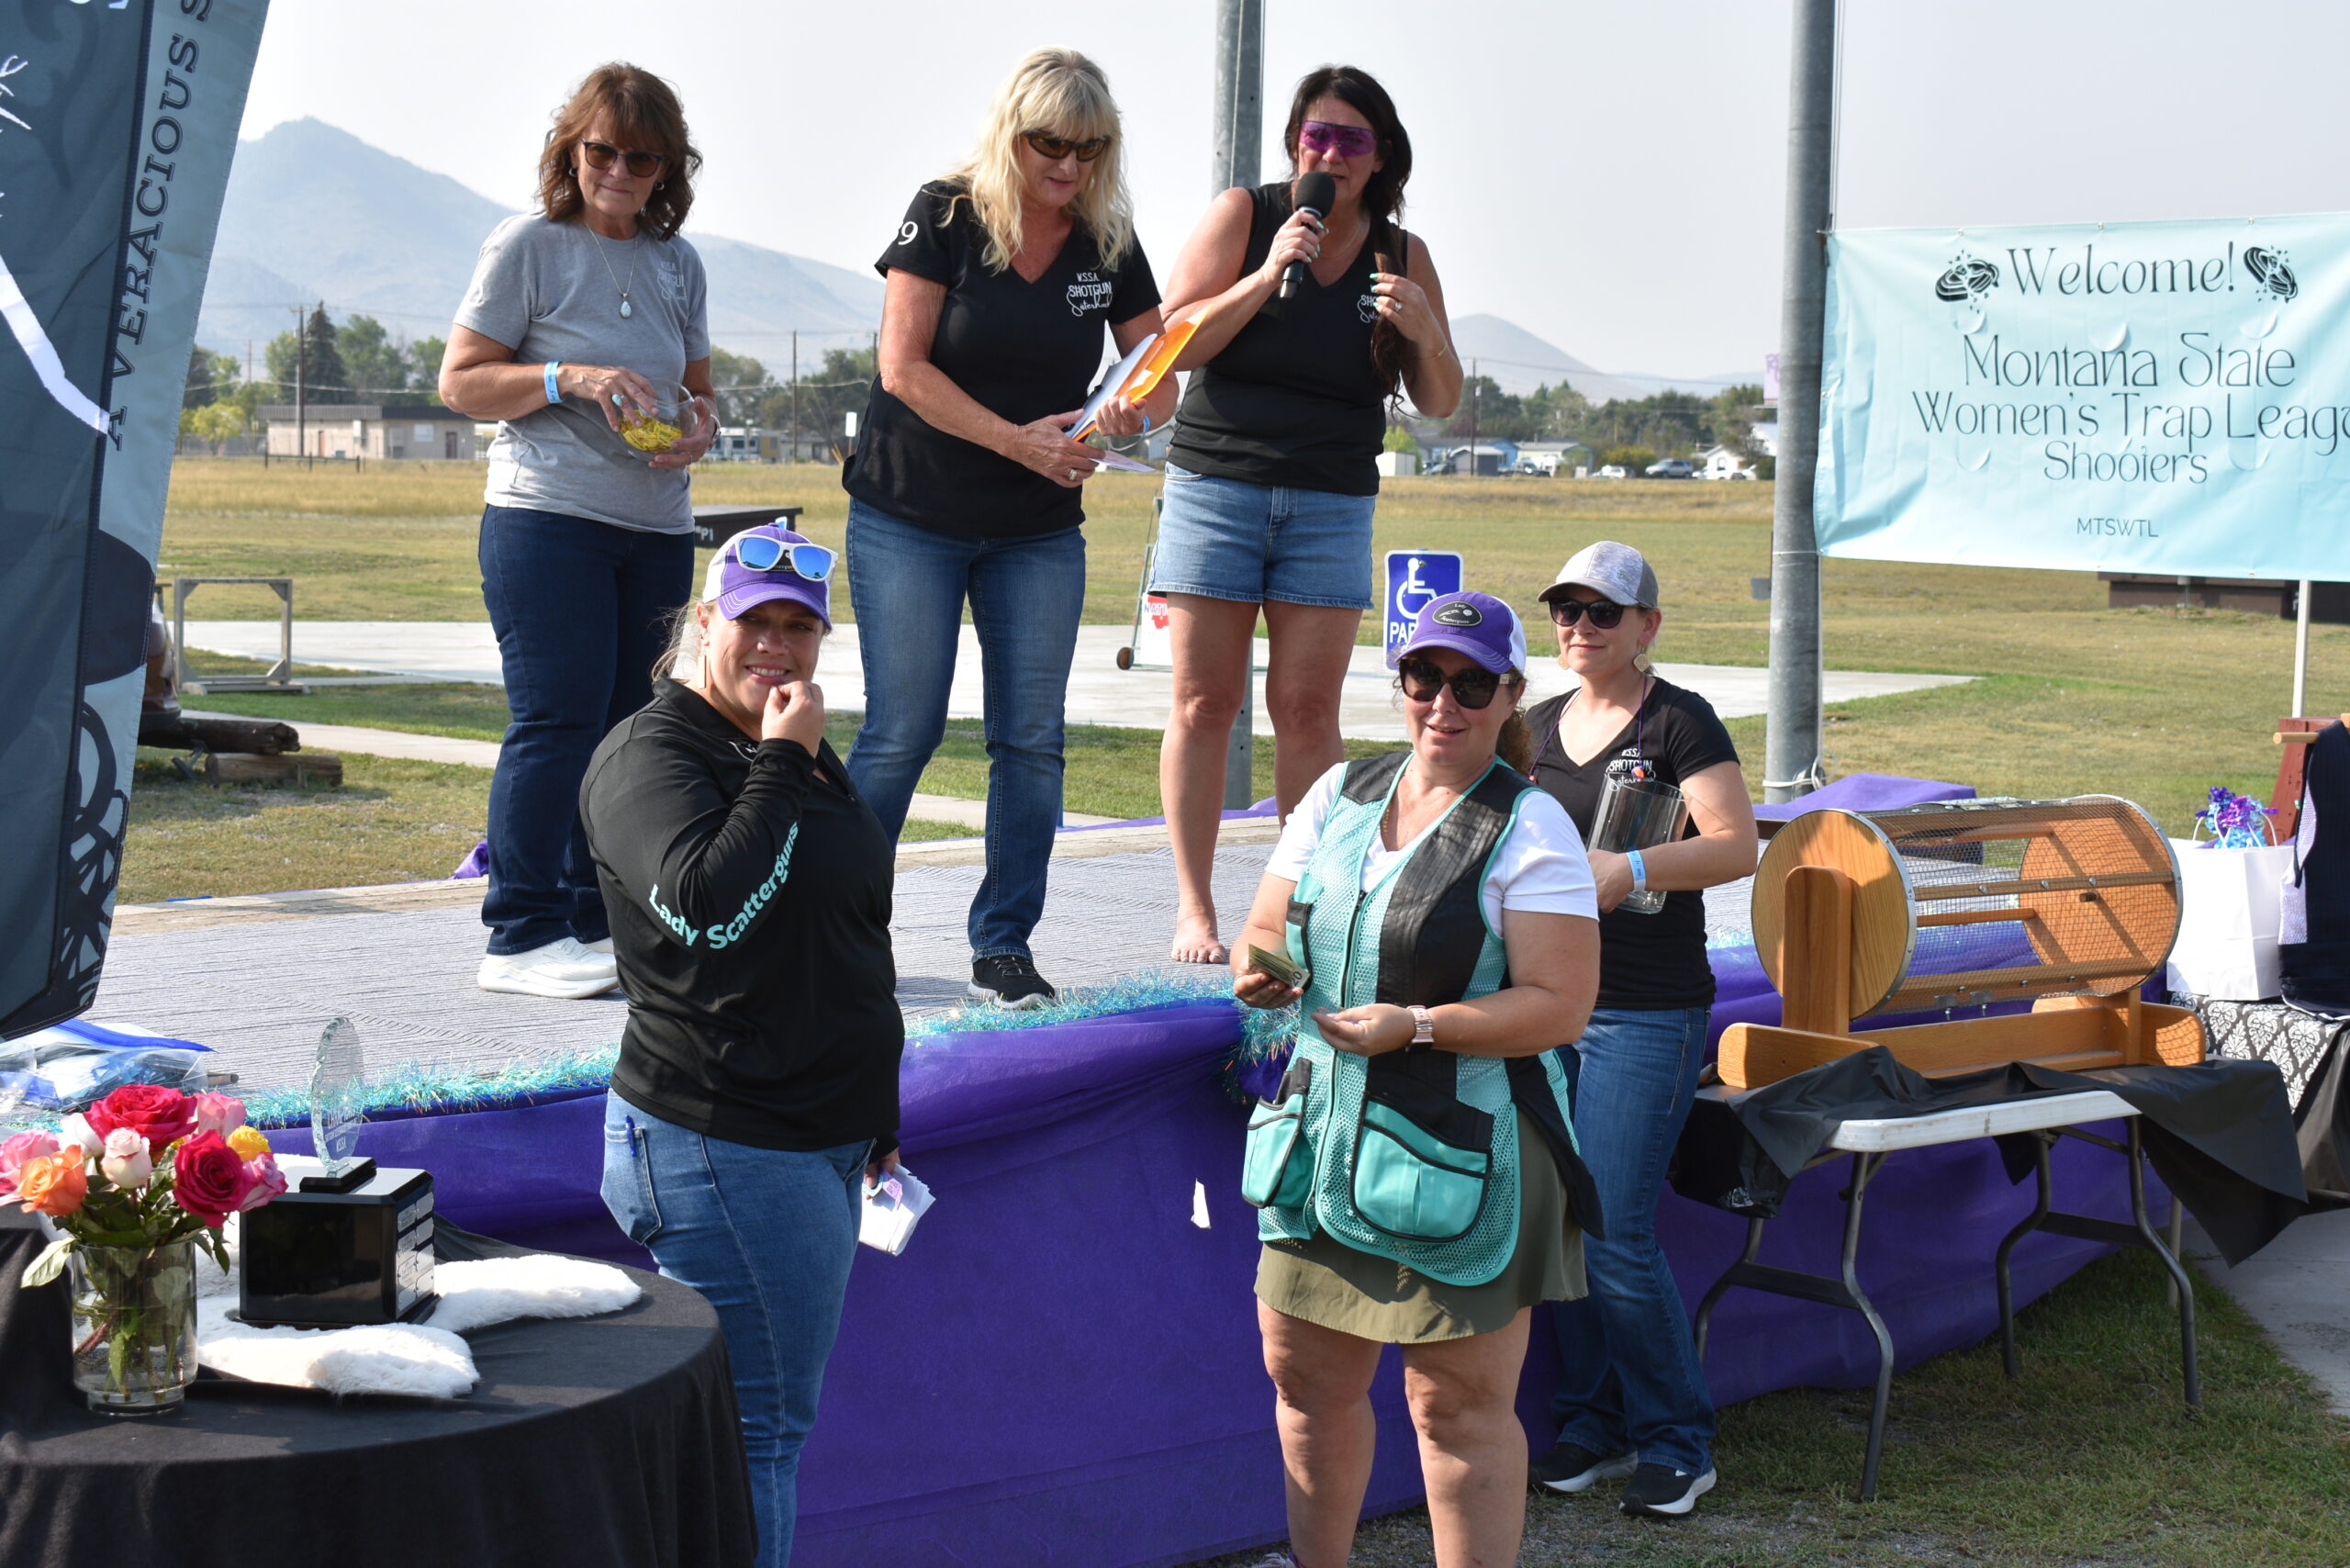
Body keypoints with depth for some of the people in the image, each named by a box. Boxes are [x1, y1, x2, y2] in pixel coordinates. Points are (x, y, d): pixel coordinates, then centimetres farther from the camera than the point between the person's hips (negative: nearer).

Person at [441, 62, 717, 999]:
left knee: (630, 726, 7)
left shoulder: (677, 263, 14)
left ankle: (598, 922, 15)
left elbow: (698, 388, 22)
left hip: (658, 529, 6)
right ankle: (522, 937, -5)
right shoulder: (529, 245, -2)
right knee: (557, 720, -10)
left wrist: (699, 432, -1)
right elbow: (459, 382, -4)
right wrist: (567, 378, -17)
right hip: (547, 519, -6)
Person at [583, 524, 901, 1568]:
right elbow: (710, 907, -27)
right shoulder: (649, 756, -9)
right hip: (724, 1147, -9)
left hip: (819, 1141, 9)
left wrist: (875, 1114, 27)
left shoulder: (805, 755, 17)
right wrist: (779, 766, -19)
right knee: (757, 1426, -7)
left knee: (776, 1420, 13)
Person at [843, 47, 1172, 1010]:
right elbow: (904, 366, -14)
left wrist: (1134, 413, -19)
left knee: (1032, 740, 1)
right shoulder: (944, 215, -9)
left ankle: (1003, 947, 10)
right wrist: (1019, 440, -22)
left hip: (1039, 534, 4)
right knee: (901, 733, -4)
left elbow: (1162, 378, 5)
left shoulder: (1109, 244, 2)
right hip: (910, 520, -4)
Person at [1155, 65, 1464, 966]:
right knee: (1204, 703, -3)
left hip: (1332, 504, 2)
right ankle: (1194, 908, 3)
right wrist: (1267, 276, -16)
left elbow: (1441, 402, 9)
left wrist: (1424, 333, -11)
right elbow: (1176, 344, -5)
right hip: (1217, 485, -1)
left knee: (1307, 710, -3)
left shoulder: (1403, 255, 8)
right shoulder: (1244, 215, 1)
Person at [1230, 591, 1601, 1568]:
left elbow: (1559, 1007, -14)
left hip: (1462, 1153, -6)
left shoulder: (1529, 830, -8)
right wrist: (1259, 968, -8)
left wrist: (1418, 1027, -23)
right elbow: (1267, 928, 16)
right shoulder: (1339, 795, 10)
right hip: (1327, 1131, 6)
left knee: (1459, 1405, -1)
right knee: (1306, 1377, 14)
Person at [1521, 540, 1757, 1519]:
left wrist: (1631, 869, -25)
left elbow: (1736, 846, -13)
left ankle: (1677, 1442, 7)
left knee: (1615, 1236, -9)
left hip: (1646, 1014, -6)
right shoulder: (1539, 728, 15)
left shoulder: (1679, 723, -4)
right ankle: (1593, 1423, 21)